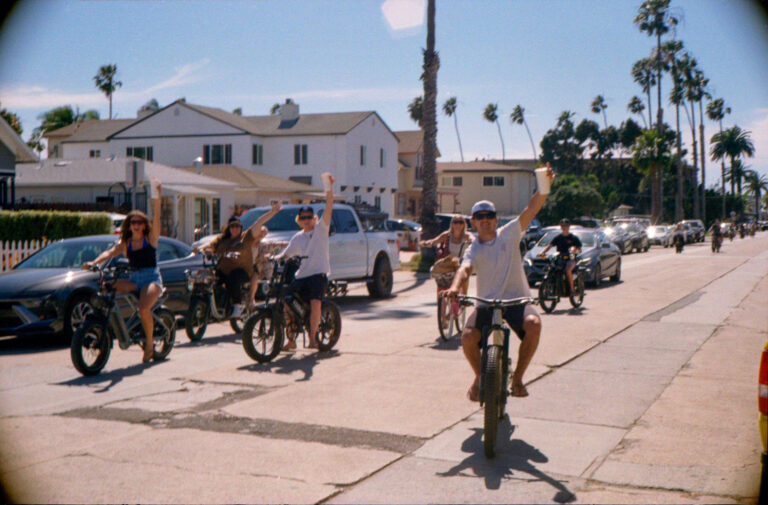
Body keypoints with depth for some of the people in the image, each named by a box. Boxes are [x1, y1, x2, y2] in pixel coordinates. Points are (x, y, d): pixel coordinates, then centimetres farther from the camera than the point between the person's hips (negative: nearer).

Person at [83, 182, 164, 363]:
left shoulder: (151, 238, 6)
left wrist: (157, 198, -19)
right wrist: (94, 262, -22)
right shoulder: (125, 243, 13)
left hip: (151, 278, -4)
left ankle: (149, 343, -9)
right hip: (133, 280, 4)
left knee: (144, 308, -29)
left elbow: (156, 218, -7)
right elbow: (110, 252, -3)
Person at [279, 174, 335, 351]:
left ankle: (312, 337, -10)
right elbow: (285, 255, 15)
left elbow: (329, 207, -8)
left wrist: (329, 187, -18)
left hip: (318, 274, -5)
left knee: (315, 303, -27)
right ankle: (291, 339, 11)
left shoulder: (321, 228, 3)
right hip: (300, 276, 5)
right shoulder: (297, 238, 16)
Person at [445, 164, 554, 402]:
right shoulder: (474, 250, 1)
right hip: (486, 302, 0)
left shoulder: (509, 234, 2)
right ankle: (479, 376, 8)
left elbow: (532, 208, -8)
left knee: (534, 324, -32)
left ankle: (517, 377, -11)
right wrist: (455, 286, -42)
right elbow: (465, 269, -20)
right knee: (468, 336, -25)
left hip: (516, 299, 0)